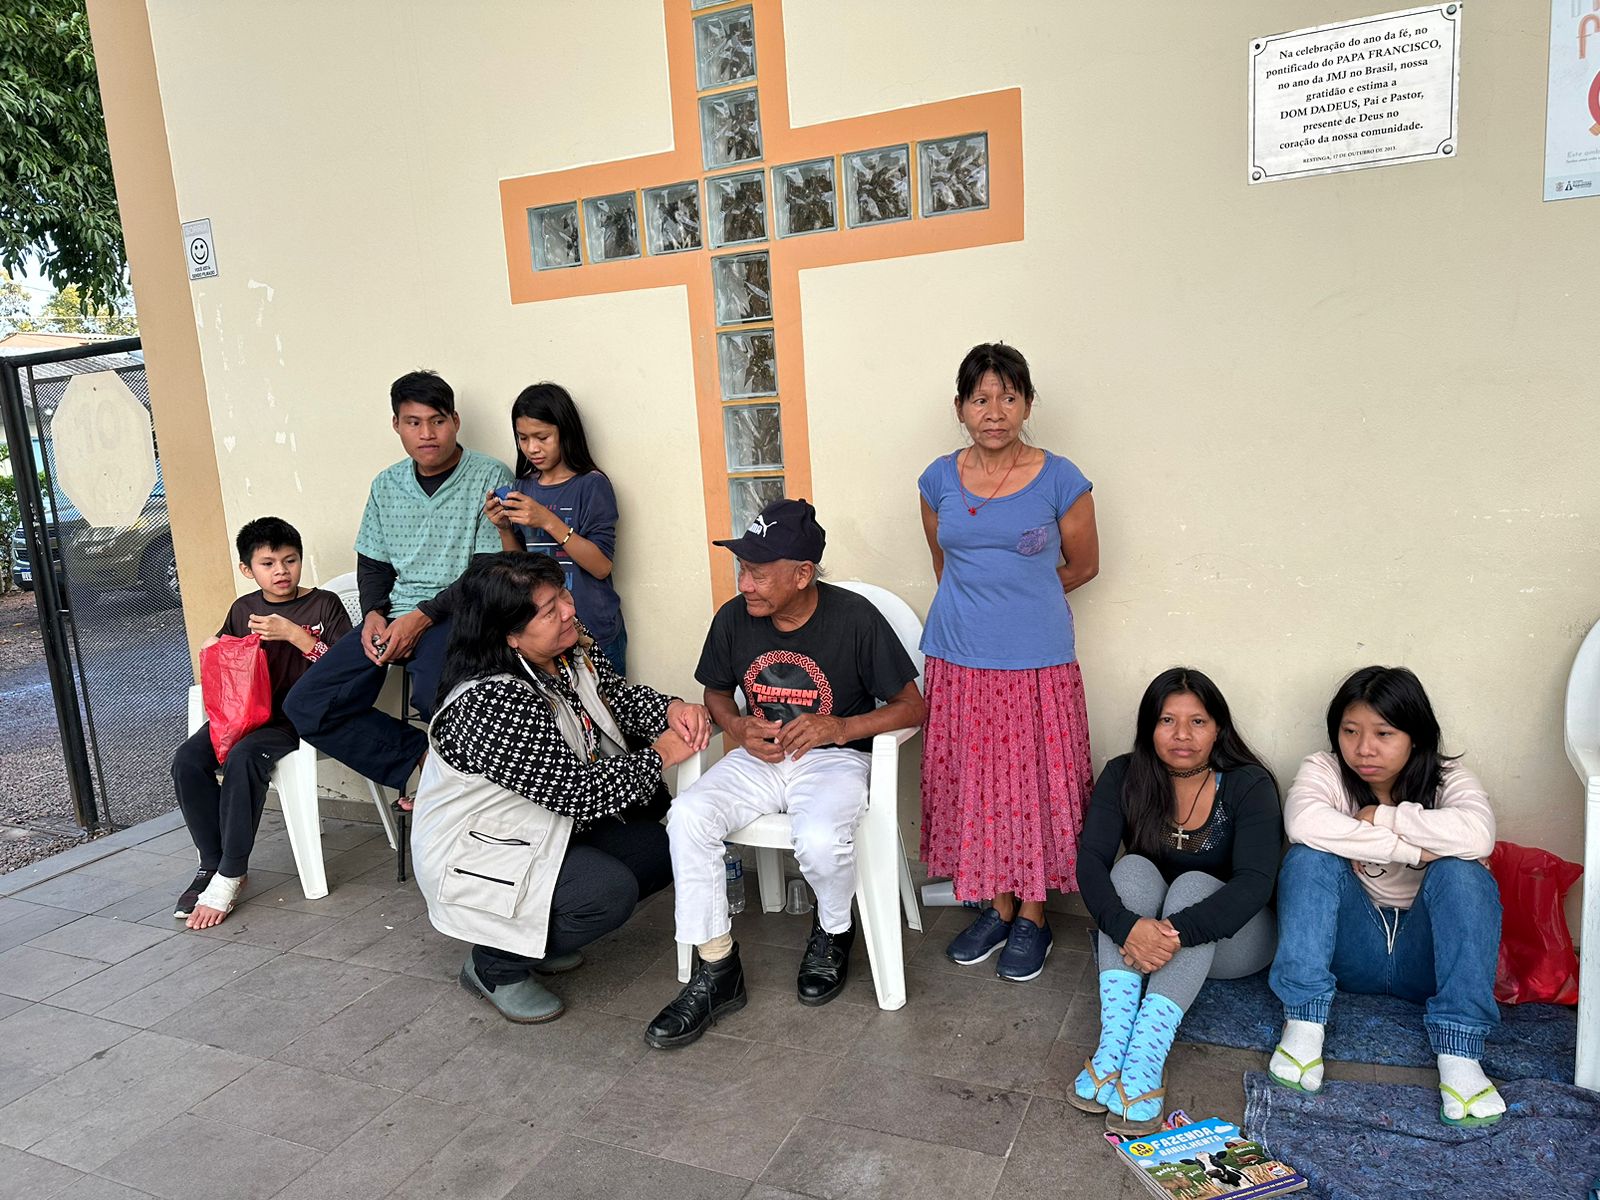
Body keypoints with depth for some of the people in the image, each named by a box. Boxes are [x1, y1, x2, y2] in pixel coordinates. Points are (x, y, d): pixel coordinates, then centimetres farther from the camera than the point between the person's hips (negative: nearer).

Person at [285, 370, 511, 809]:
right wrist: (373, 613, -2)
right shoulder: (387, 485, 15)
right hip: (392, 618, 6)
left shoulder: (490, 477, -4)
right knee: (305, 707, -9)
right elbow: (372, 564, 20)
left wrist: (424, 617, -17)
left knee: (434, 699, -38)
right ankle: (422, 759, -6)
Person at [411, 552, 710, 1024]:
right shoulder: (494, 703, -33)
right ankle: (494, 965, -1)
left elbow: (620, 694, 8)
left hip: (549, 826, 9)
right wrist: (658, 757, -17)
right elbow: (578, 793, -29)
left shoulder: (572, 653, -7)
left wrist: (672, 710, -13)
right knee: (611, 890, -26)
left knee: (662, 846, 1)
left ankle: (538, 933, 14)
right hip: (478, 853, -9)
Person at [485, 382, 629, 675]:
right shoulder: (523, 487, 7)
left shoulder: (591, 484, -9)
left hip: (592, 631, -4)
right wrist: (505, 529, -8)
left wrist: (549, 521, -23)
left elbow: (601, 566, -16)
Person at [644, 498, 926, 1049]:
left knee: (820, 840, -35)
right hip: (757, 757, 4)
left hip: (834, 757, -4)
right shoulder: (734, 618, -5)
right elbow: (715, 690, 15)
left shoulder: (854, 619, -16)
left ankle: (833, 932, 3)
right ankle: (716, 972, -8)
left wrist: (843, 726, -23)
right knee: (687, 815, -24)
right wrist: (736, 726, -8)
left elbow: (912, 707, -8)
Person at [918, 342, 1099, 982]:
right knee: (974, 787, 10)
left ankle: (1032, 916, 23)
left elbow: (1083, 566, 5)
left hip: (1037, 663, -2)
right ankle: (997, 907, 28)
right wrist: (977, 603, 12)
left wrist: (1017, 594, 8)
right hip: (959, 663, 3)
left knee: (1035, 787, 5)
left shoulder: (1060, 480, -5)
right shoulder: (939, 480, 3)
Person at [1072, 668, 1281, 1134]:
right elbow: (1091, 860, -21)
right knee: (1134, 868, -28)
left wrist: (1179, 933, -42)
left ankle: (1147, 1057, -45)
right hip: (1135, 937, 2)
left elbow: (1254, 881, -27)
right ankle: (1114, 1040, -40)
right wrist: (1127, 926, -41)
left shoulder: (1249, 785, -15)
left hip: (1227, 936, -2)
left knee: (1194, 885, -32)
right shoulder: (1123, 776, -9)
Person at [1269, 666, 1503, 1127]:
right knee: (1310, 857, -25)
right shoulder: (1324, 770, -4)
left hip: (1424, 956, 0)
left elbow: (1477, 834, -29)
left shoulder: (1447, 779, -3)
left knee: (1462, 872, -27)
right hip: (1351, 948, 0)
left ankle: (1459, 1055, -31)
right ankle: (1303, 1023, -29)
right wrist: (1413, 850, -28)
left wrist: (1381, 817, -21)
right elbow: (1304, 822, -30)